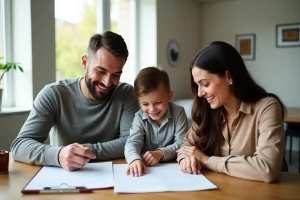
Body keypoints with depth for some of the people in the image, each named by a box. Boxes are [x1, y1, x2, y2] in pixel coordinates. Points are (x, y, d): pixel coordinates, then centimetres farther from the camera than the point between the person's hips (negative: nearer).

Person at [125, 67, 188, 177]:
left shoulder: (178, 113, -6)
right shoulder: (139, 117, -3)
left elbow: (181, 143, -11)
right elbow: (133, 141, -16)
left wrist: (161, 153, -27)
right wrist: (135, 159, -38)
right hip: (146, 168, 0)